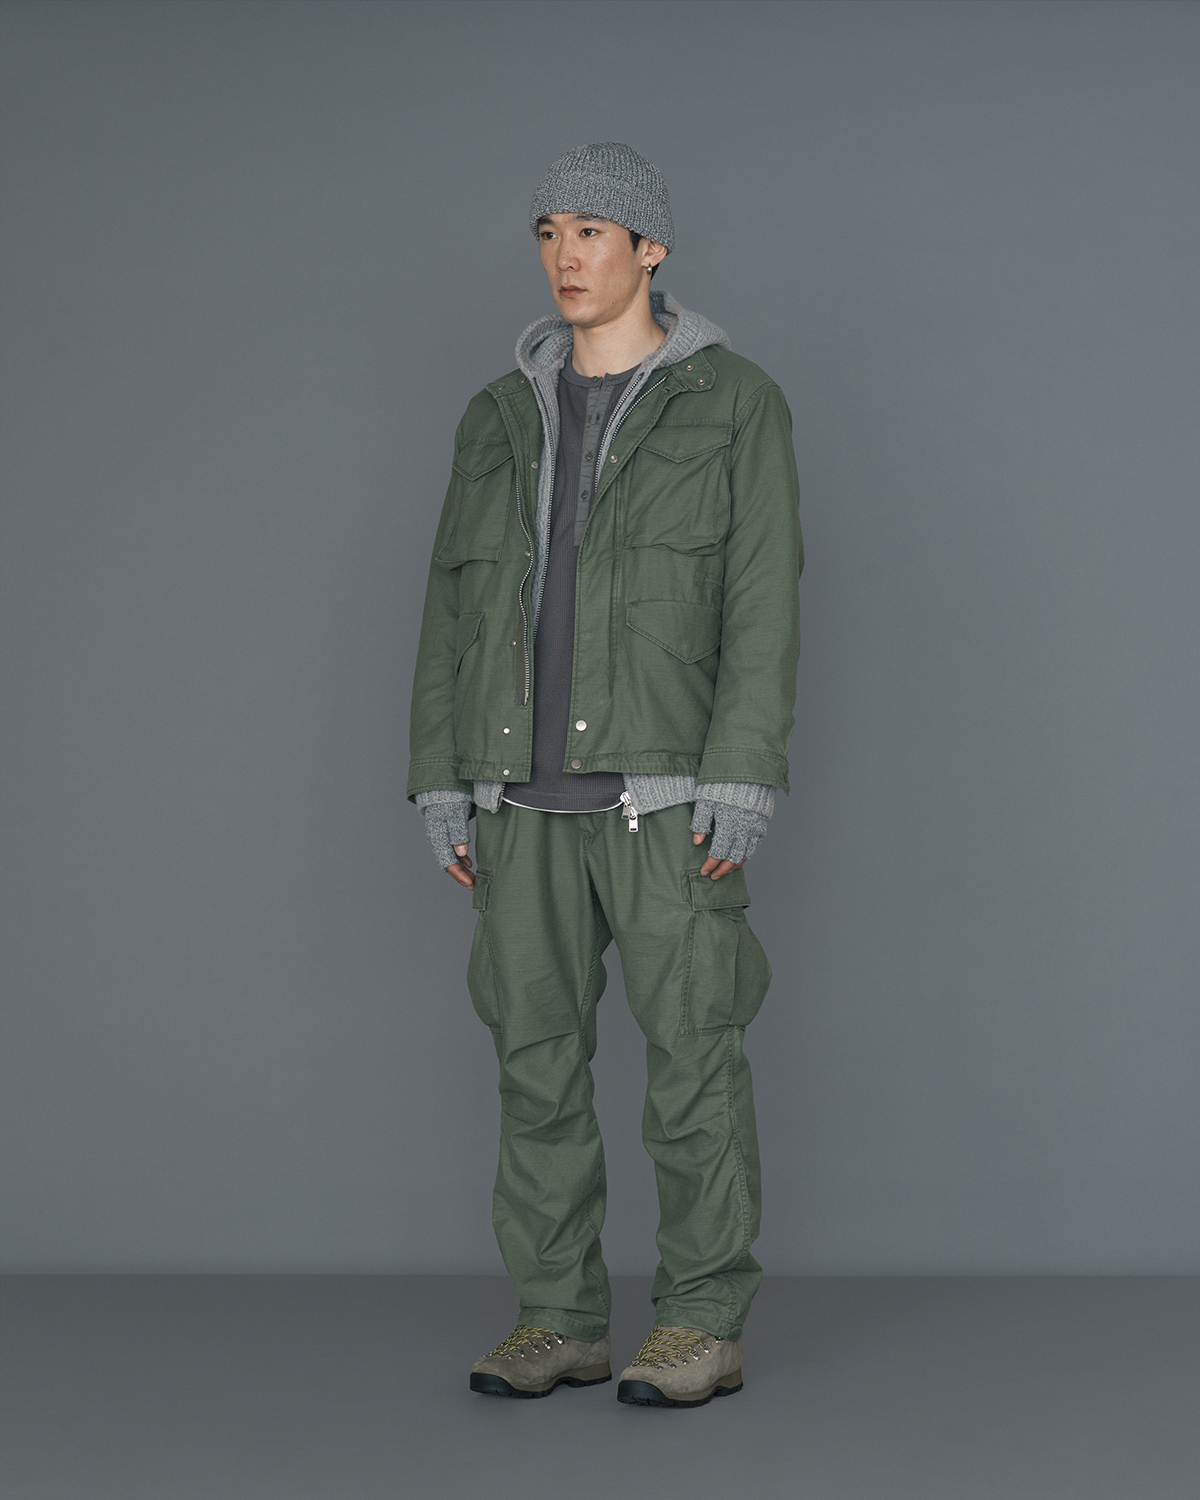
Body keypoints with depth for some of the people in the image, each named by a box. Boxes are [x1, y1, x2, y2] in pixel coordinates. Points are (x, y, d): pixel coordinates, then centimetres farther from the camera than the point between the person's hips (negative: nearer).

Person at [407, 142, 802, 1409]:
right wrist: (441, 784, 4)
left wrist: (743, 781, -17)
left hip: (669, 786, -4)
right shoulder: (502, 417, 12)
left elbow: (764, 605, -8)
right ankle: (560, 1325, 12)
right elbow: (456, 607, 11)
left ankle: (702, 1330, 6)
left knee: (690, 1055, -4)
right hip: (529, 790, 5)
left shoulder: (737, 404, -2)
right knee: (538, 1053, 3)